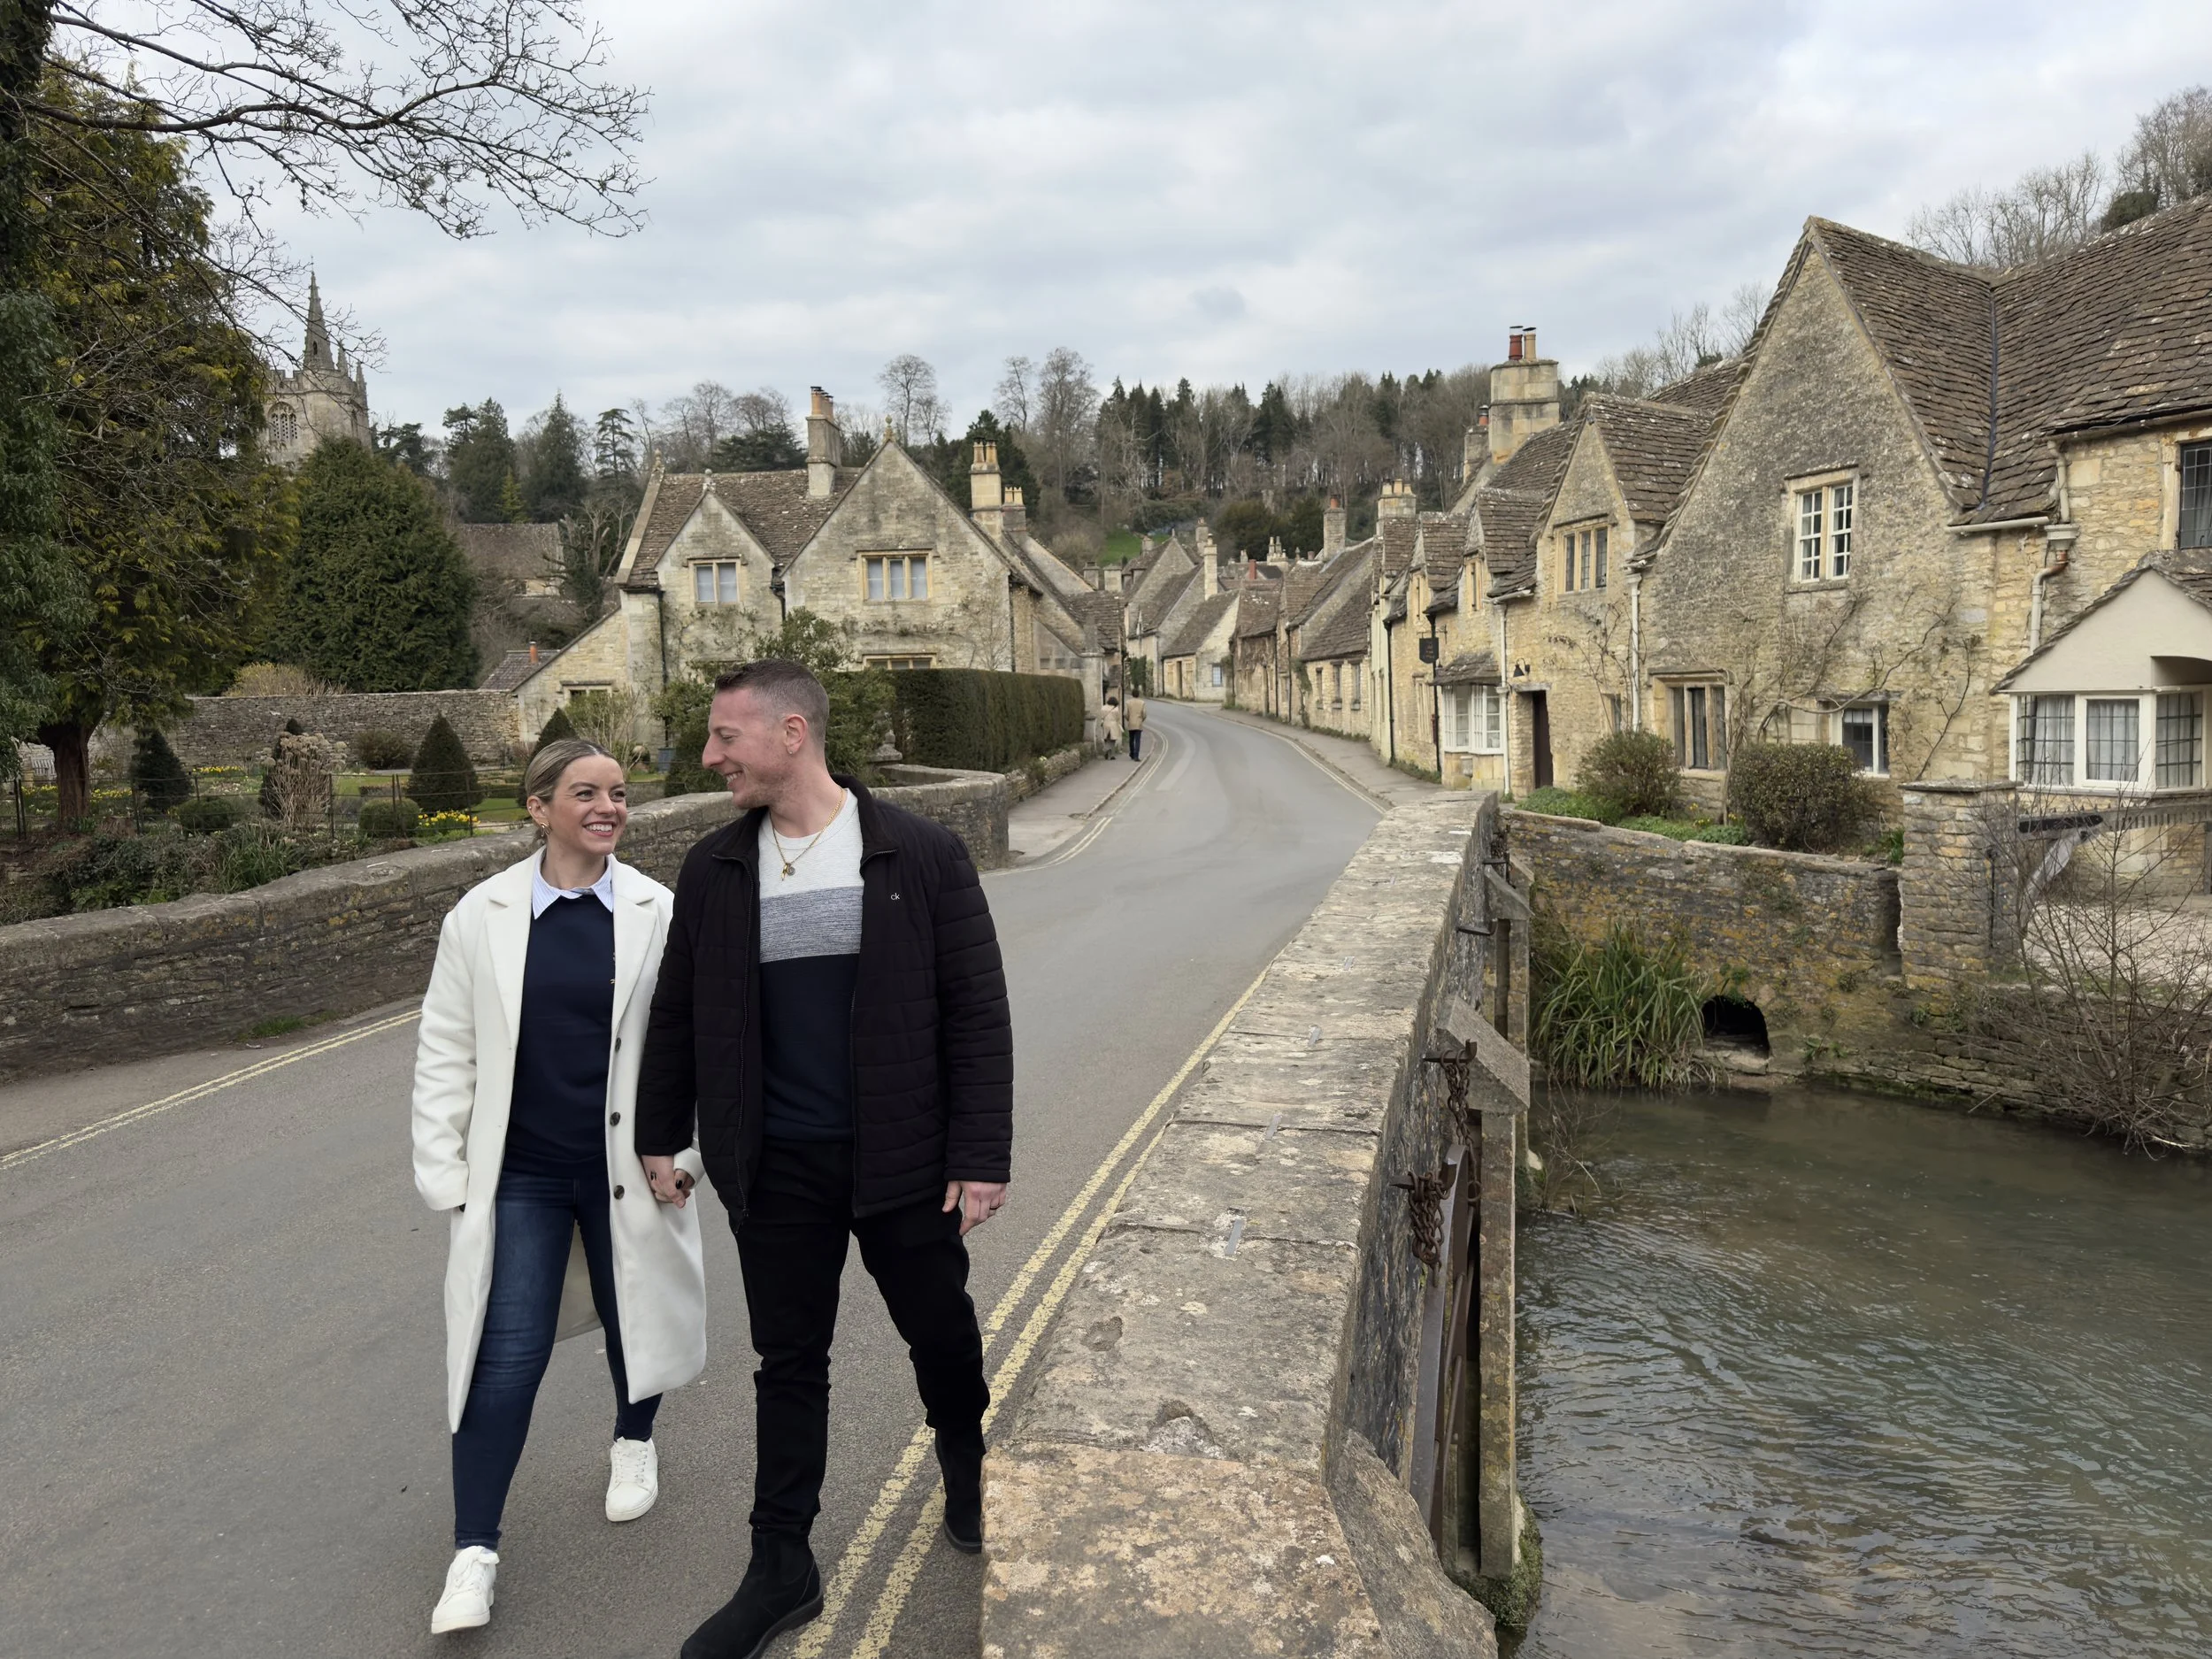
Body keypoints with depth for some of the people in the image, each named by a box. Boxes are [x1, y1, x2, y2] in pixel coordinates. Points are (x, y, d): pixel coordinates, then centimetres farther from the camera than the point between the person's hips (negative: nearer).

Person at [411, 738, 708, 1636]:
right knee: (507, 1357, -2)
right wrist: (446, 1173, -1)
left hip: (629, 1170, 1)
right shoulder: (481, 917, -6)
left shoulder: (660, 914, -8)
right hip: (520, 1174, -1)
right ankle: (474, 1551, 13)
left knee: (633, 1321, 19)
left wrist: (690, 1147, -2)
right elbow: (446, 1052, 0)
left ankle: (633, 1443, 49)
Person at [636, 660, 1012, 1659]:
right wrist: (661, 1134, 13)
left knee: (943, 1339, 15)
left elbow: (976, 1013, -8)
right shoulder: (714, 872, 2)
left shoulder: (921, 855, -9)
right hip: (777, 1169, 2)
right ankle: (782, 1569, 29)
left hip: (903, 1158, -2)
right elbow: (678, 1016, 12)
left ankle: (970, 1481, 44)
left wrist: (982, 1154, -10)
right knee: (789, 1364, 12)